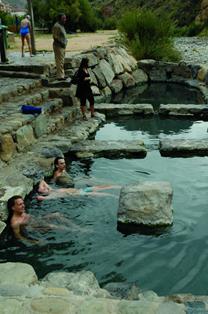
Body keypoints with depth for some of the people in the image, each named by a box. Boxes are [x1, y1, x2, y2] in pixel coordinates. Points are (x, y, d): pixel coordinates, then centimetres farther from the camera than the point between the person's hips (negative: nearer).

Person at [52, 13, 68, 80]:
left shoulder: (61, 26, 17)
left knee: (62, 62, 15)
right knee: (60, 62, -9)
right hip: (58, 46, -10)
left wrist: (64, 43, 14)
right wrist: (61, 43, -19)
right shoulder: (57, 26, -15)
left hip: (62, 46, 11)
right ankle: (60, 76, -7)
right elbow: (55, 37, -20)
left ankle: (62, 75, 22)